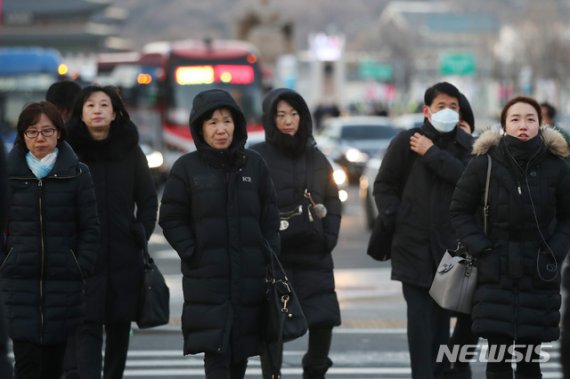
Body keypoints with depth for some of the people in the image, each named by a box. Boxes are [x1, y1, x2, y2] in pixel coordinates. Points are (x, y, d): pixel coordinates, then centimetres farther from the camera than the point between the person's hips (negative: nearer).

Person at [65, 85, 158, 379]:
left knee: (119, 325, 9)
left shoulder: (130, 152, 8)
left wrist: (141, 235, 2)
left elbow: (149, 200, 15)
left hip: (124, 256, 3)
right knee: (88, 325, -11)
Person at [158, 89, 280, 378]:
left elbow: (270, 218, 9)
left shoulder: (254, 164, 6)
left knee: (241, 349, 10)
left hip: (249, 278, 3)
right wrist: (193, 254, -9)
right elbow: (171, 220, 1)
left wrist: (269, 261, 0)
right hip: (207, 279, -3)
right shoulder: (186, 168, 0)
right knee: (215, 348, -12)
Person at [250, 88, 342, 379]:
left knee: (324, 319, -3)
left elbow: (332, 200, 14)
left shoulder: (316, 157, 13)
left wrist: (329, 237, 1)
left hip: (314, 257, 3)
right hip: (271, 258, -3)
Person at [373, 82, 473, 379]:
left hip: (450, 243, 2)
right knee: (420, 312, -10)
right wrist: (394, 218, -4)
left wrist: (432, 154, -11)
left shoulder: (466, 146, 7)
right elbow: (384, 185, 8)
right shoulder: (406, 142, 3)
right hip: (413, 242, -2)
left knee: (442, 312, 8)